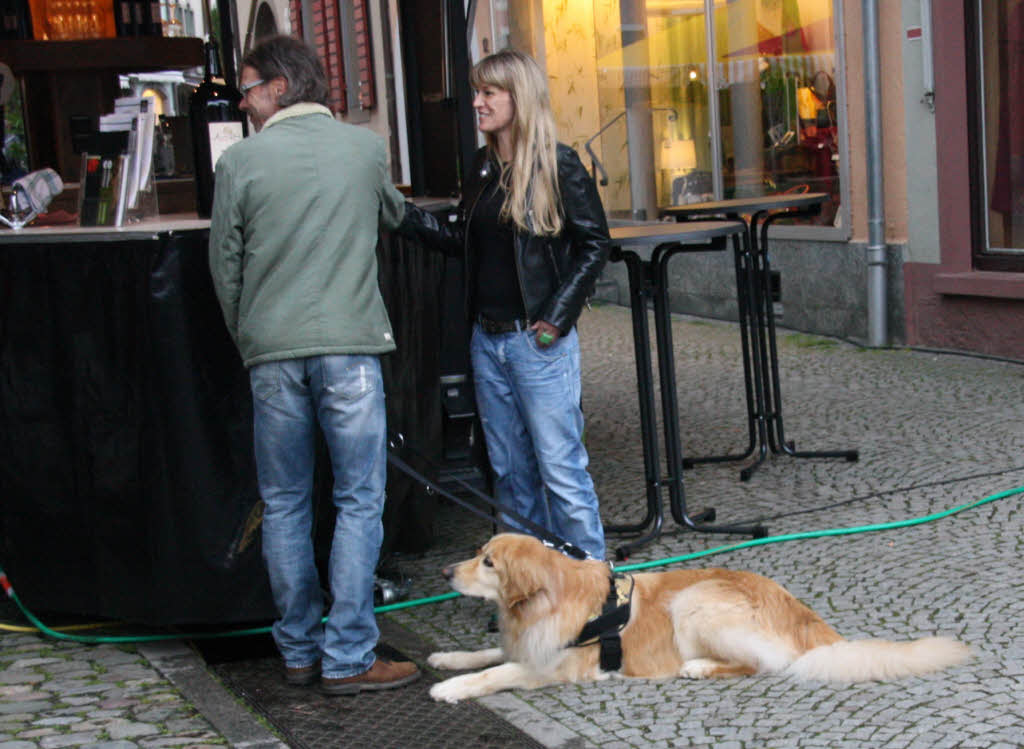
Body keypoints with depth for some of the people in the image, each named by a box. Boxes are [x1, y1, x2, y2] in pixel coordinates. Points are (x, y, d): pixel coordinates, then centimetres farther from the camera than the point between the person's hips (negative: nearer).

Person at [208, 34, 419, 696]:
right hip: (349, 345, -1)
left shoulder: (241, 160, -1)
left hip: (272, 353, 1)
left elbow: (226, 268, 5)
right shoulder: (366, 147, 3)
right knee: (359, 501, 3)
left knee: (284, 505, 11)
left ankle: (299, 651, 18)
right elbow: (395, 217, 22)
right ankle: (348, 658, 2)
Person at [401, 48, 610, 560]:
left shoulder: (558, 164, -8)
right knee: (510, 469, 12)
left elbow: (594, 244, -7)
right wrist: (401, 214, 6)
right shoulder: (483, 167, 11)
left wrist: (556, 317, -13)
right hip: (487, 339, 7)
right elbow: (460, 239, 17)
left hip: (538, 340, -7)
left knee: (559, 467, -4)